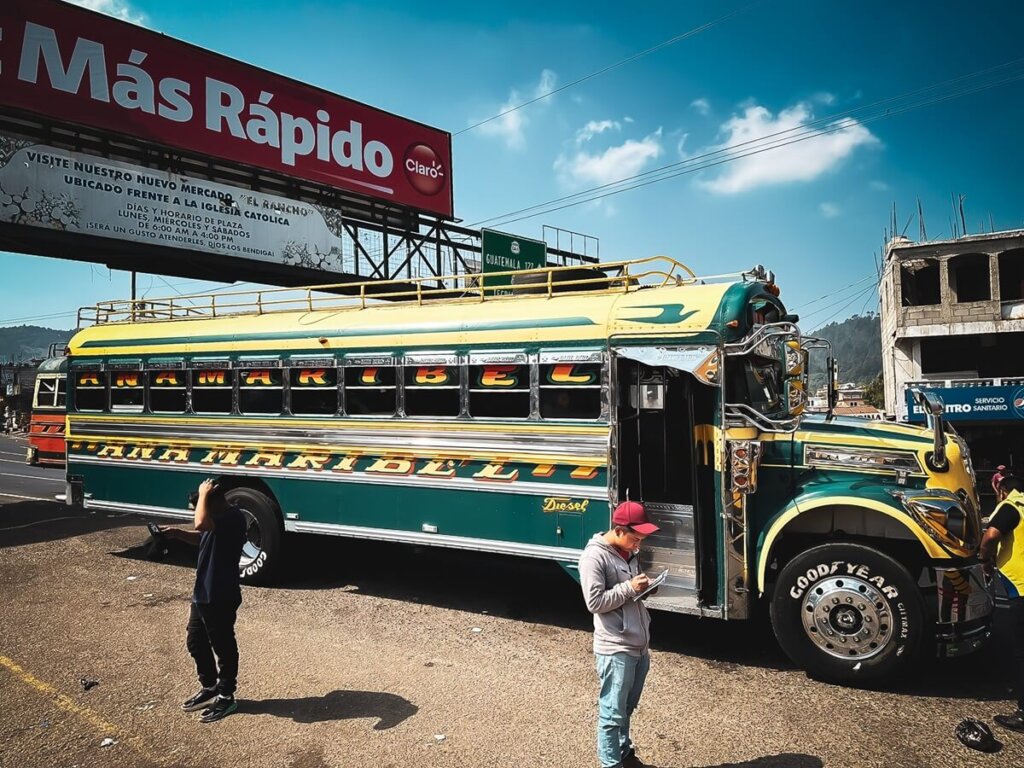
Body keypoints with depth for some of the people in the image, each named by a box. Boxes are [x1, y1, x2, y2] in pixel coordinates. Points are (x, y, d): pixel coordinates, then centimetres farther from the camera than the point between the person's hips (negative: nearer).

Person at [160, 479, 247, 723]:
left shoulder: (234, 517, -23)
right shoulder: (218, 518, 7)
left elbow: (200, 524, -40)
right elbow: (202, 537, 26)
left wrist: (203, 495, -25)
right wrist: (178, 533, 10)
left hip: (221, 597, -10)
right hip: (203, 594, 10)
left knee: (223, 647, 6)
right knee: (195, 642, 20)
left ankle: (225, 697, 22)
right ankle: (209, 688, 38)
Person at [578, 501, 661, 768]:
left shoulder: (628, 552, 9)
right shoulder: (594, 557, -17)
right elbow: (594, 602, -20)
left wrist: (644, 587, 1)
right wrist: (629, 588, -19)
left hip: (639, 646, 8)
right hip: (615, 650, -8)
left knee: (627, 708, 22)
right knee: (612, 713, 4)